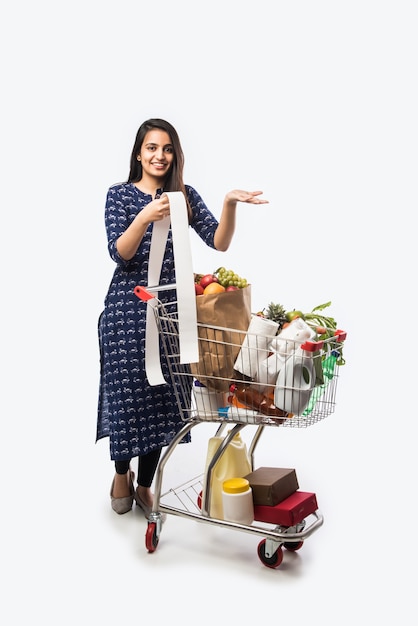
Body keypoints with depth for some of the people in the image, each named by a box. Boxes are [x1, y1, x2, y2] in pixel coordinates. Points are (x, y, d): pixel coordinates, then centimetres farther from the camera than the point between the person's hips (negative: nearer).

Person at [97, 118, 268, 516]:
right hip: (127, 306, -2)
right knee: (127, 393, 2)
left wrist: (229, 204, -21)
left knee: (160, 395, 4)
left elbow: (219, 242, -4)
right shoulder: (119, 194, 1)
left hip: (169, 305, 2)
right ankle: (121, 475, 28)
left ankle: (144, 485, 22)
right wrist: (145, 218, -28)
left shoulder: (185, 196, 7)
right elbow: (118, 253, -12)